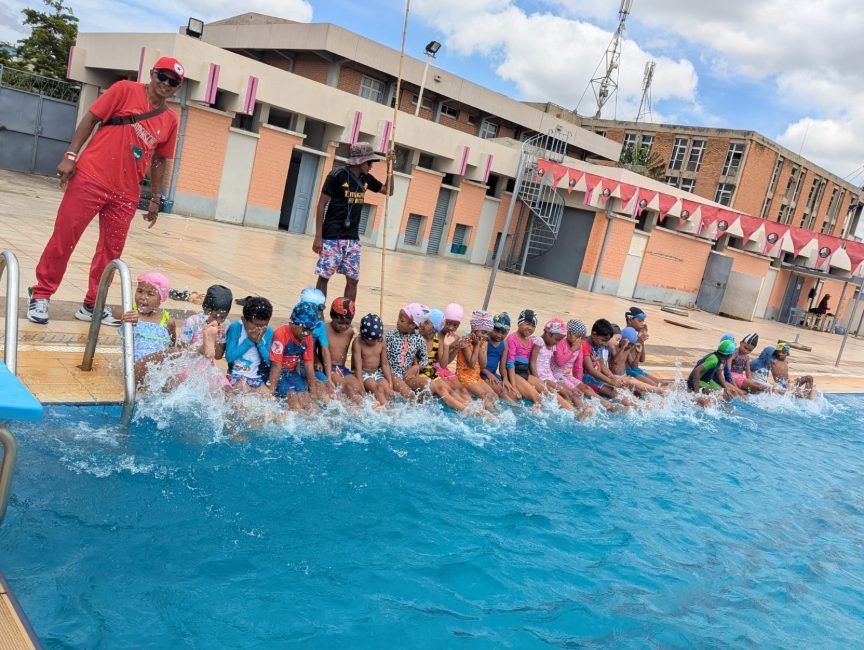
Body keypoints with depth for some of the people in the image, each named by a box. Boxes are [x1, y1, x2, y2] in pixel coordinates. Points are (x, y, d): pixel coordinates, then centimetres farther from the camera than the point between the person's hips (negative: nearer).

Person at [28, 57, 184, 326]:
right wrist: (71, 156, -9)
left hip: (126, 194, 4)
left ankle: (92, 306, 20)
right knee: (63, 238, 1)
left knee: (111, 251, 6)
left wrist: (156, 198, 15)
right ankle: (40, 295, 16)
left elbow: (159, 160, 17)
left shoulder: (170, 120, 9)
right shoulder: (125, 90, -2)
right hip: (90, 179, -4)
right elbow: (90, 119, -2)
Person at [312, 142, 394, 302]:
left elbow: (389, 191, 20)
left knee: (353, 280, 4)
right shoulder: (337, 175, -11)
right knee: (324, 277, 1)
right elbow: (321, 205, -9)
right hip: (332, 237, -5)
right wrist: (318, 236, -13)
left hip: (353, 239, 6)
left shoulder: (366, 178, 7)